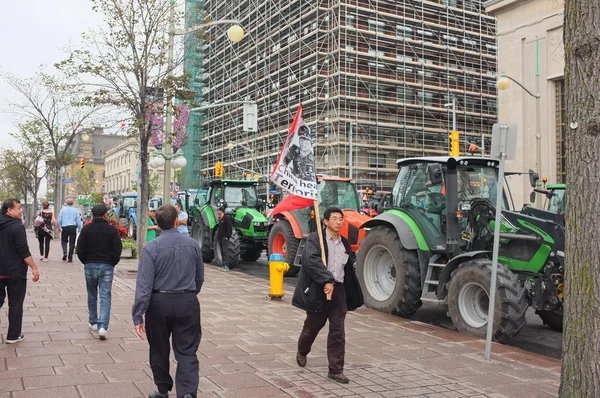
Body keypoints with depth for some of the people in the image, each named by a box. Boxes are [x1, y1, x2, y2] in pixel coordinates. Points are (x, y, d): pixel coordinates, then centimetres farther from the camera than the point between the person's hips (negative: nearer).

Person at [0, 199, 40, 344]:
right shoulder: (17, 227, -16)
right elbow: (23, 251, -20)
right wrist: (34, 268, -15)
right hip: (15, 272, -6)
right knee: (15, 305, 5)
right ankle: (13, 335, 12)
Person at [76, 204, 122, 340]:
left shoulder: (86, 229, -1)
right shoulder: (112, 230, -4)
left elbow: (80, 250, -2)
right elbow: (117, 250, -5)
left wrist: (86, 262, 13)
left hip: (90, 266, 2)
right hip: (107, 266, -2)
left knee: (92, 295, 17)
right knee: (105, 296, -1)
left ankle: (93, 322, 27)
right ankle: (102, 326, -13)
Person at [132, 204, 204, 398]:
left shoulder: (152, 247, -10)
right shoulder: (193, 244, -1)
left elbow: (144, 284, -14)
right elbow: (200, 277, 9)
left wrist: (138, 315, -12)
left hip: (159, 303, -1)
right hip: (188, 302, 1)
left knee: (159, 350, 16)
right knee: (187, 351, 5)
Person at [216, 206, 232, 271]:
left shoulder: (226, 219, -12)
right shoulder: (219, 219, 14)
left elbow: (230, 228, -15)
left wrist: (228, 236, -17)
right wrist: (217, 236, 18)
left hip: (224, 238, -9)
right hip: (220, 238, 9)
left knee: (225, 251, -9)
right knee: (222, 252, 11)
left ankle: (226, 266, -9)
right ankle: (223, 265, 15)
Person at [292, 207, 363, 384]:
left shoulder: (344, 243, 12)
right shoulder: (315, 238, -7)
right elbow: (312, 260, -23)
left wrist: (352, 296, 17)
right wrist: (327, 280, -31)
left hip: (338, 290, 4)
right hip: (318, 290, -4)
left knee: (337, 333, 1)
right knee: (312, 327, 13)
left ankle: (335, 370, 9)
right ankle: (302, 352, 42)